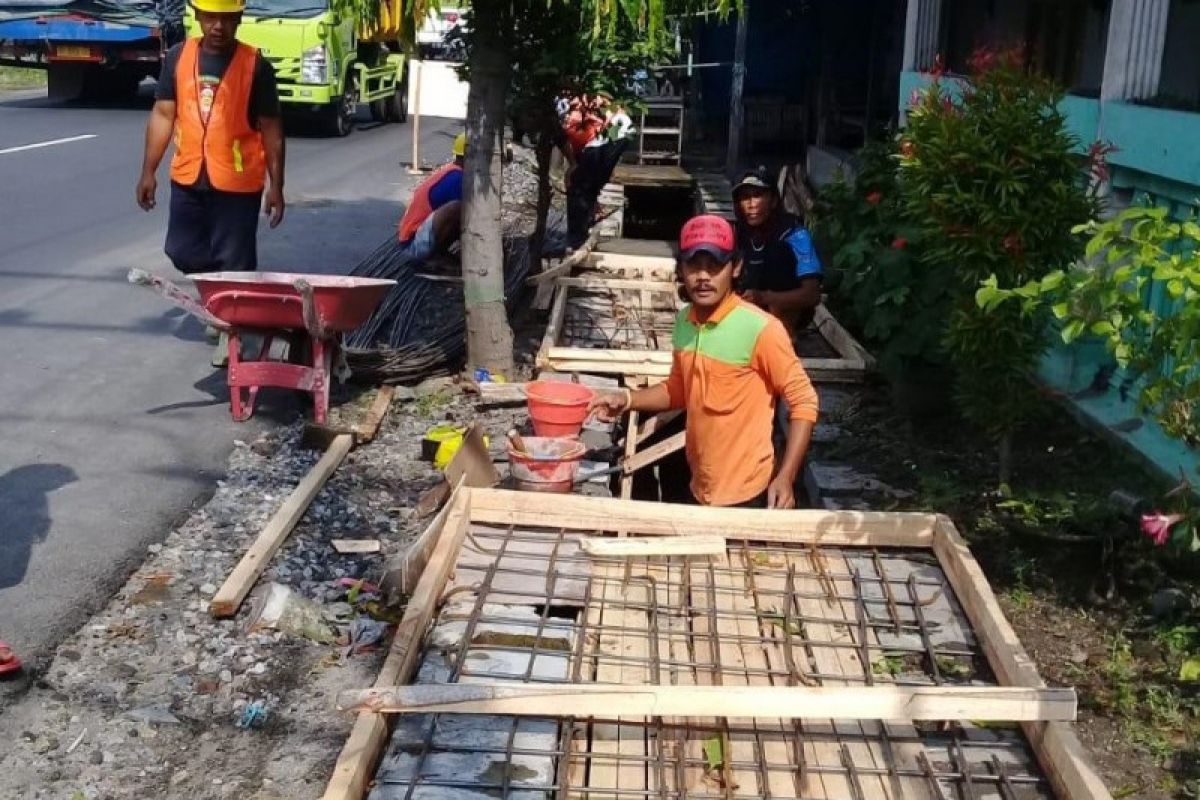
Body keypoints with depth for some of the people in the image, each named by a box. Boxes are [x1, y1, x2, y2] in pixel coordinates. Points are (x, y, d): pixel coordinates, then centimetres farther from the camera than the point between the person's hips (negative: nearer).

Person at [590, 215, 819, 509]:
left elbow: (804, 401, -14)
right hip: (700, 490, 7)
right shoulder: (684, 321, 1)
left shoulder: (761, 329, -19)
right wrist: (627, 399, 1)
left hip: (745, 495, -7)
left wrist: (785, 478, -20)